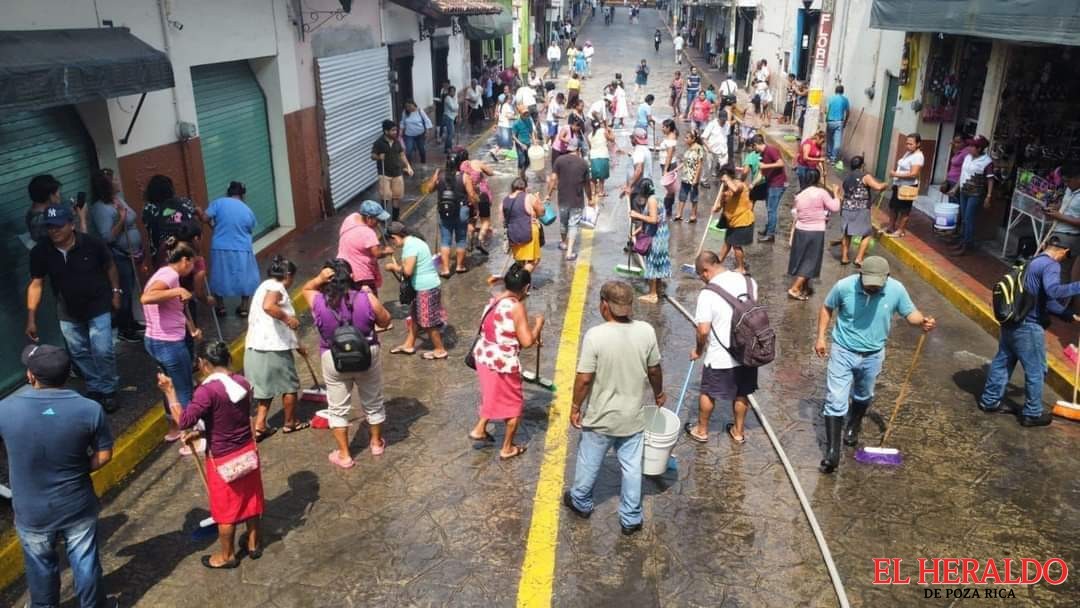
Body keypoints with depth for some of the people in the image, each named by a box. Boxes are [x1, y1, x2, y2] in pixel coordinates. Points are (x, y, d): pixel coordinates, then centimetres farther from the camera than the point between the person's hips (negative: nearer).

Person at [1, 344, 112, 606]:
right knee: (85, 563, 20)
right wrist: (77, 471, 6)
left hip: (32, 513, 1)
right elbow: (104, 455, -10)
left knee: (41, 566, 26)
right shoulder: (89, 409, -20)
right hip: (78, 506, 0)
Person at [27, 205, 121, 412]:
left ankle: (108, 390, 15)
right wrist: (31, 319, -10)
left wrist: (116, 292, 0)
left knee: (103, 351, -6)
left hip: (98, 306, -3)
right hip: (68, 312, 3)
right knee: (79, 353, 13)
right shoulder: (40, 252, -15)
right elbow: (36, 284, -9)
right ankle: (94, 388, 31)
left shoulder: (92, 243, -21)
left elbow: (110, 266, -2)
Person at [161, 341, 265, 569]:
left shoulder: (207, 390, -25)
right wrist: (202, 432, 14)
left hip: (223, 459, -6)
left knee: (226, 509, 12)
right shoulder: (243, 383, -3)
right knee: (251, 500, 21)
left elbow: (183, 421, -25)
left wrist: (169, 391, -18)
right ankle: (254, 544, 38)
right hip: (248, 452, 6)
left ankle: (227, 556, 30)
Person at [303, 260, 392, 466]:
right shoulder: (366, 298, -18)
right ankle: (376, 442, 38)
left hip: (333, 359, 0)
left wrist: (319, 279, -13)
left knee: (338, 408, 15)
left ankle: (344, 455, 21)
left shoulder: (318, 302, -16)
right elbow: (385, 320, -4)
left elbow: (305, 289, 7)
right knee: (373, 402, 21)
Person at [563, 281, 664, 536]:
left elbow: (584, 379, -19)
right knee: (632, 468, 16)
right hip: (633, 417, 3)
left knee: (589, 462, 20)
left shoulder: (595, 335, -23)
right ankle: (631, 519, 27)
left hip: (601, 417, -2)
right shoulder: (646, 331, -12)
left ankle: (581, 502, 42)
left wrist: (575, 406, -3)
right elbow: (654, 370, 1)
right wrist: (658, 393, 20)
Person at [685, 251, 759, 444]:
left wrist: (698, 350, -2)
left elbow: (703, 330, -22)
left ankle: (701, 430, 35)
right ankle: (739, 431, 39)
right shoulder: (749, 281, -5)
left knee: (708, 393, 18)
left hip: (719, 357, -5)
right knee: (742, 393, 22)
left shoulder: (708, 293, -22)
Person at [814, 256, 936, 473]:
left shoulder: (896, 290, -16)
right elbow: (827, 308, -2)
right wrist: (821, 337, -7)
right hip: (843, 351, -2)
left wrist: (923, 321, -24)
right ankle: (832, 452, -2)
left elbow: (910, 313, -1)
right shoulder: (844, 286, -20)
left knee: (863, 396, 24)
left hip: (873, 355, 2)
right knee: (835, 401, -7)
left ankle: (854, 427, 53)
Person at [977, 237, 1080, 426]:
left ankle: (989, 400, 26)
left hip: (1011, 323, 9)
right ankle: (1032, 414, 15)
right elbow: (1053, 291, -35)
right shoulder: (1051, 265, -14)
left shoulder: (1033, 262, 14)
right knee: (1036, 371, 5)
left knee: (1002, 361, 17)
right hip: (1029, 327, -8)